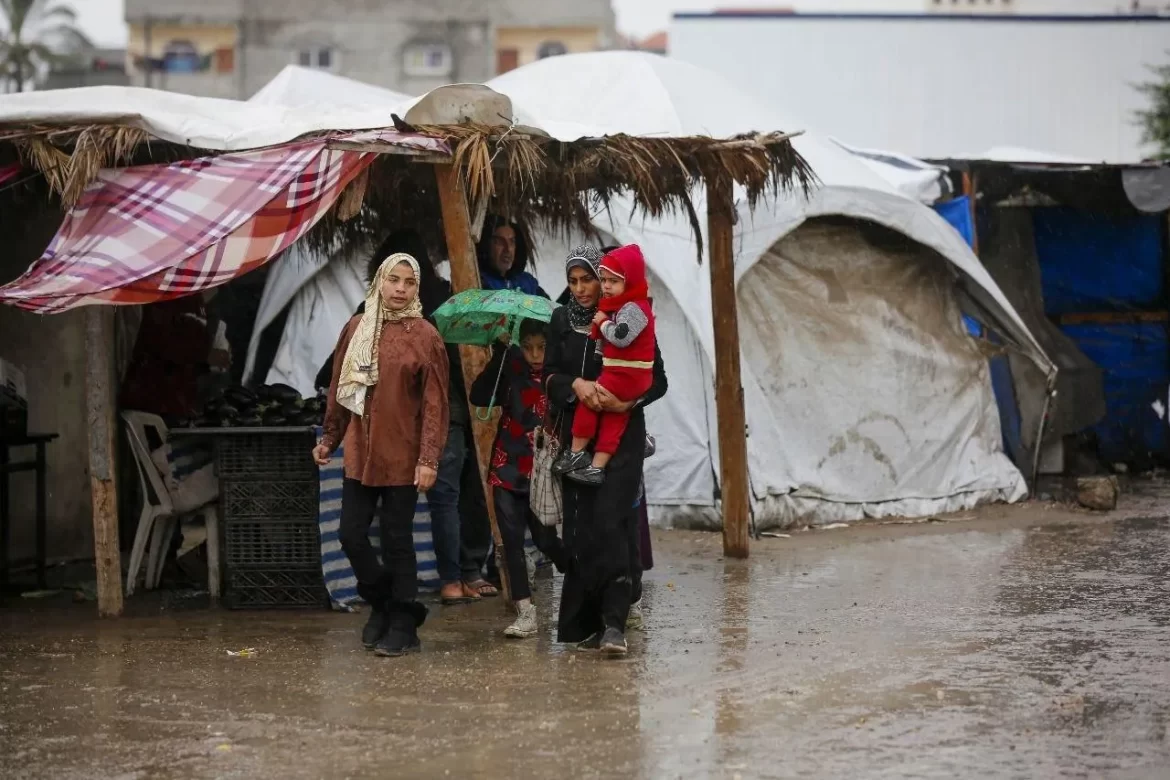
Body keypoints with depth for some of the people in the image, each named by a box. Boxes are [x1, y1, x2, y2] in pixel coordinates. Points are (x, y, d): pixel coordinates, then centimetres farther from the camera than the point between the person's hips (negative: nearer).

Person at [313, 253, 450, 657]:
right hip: (359, 453, 4)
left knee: (396, 540, 2)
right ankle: (382, 603, 27)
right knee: (351, 535, 4)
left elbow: (434, 403, -9)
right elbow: (338, 389, 13)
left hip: (402, 456, -4)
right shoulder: (355, 328, 6)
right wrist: (329, 438, 15)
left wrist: (429, 458, -14)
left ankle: (403, 627, 13)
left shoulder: (425, 335, -6)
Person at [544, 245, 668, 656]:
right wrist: (576, 384, -16)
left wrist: (630, 401, -19)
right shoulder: (562, 322, 9)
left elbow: (658, 380, 0)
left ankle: (613, 622, -17)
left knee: (610, 524, -15)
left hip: (621, 438, -4)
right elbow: (549, 375, 5)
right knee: (580, 529, 1)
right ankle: (587, 623, 7)